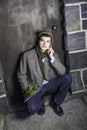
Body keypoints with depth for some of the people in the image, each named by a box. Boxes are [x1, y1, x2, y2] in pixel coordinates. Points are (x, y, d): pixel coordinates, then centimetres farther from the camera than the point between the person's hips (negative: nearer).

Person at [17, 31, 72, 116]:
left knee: (67, 78, -22)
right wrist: (27, 89, -10)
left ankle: (55, 102, 1)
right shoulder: (27, 55, -7)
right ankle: (40, 101, 11)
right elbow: (21, 75, 0)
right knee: (32, 109, -29)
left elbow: (62, 72, -12)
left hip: (50, 85, 3)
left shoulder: (54, 55, 0)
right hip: (35, 89, -2)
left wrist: (52, 58, -20)